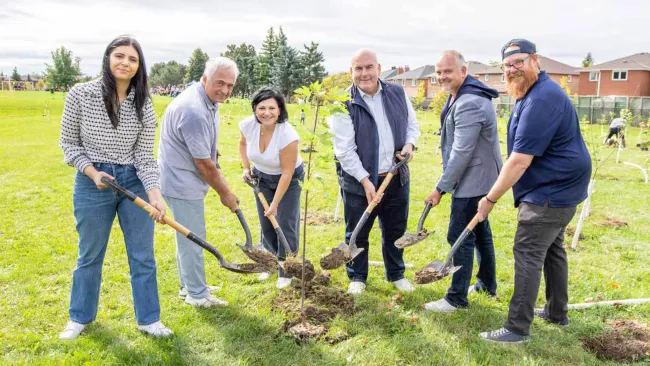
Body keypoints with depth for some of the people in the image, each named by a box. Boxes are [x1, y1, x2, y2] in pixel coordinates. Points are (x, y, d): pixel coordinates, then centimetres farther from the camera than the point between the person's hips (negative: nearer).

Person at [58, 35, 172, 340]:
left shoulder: (143, 104, -5)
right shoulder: (80, 94, -10)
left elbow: (145, 155, -6)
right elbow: (68, 142, -1)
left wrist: (155, 194, -19)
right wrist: (91, 171, -16)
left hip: (134, 182, 2)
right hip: (92, 183, -1)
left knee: (143, 256, 8)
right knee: (90, 255, 14)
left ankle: (148, 319, 24)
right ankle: (80, 317, 36)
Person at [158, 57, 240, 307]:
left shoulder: (209, 99, 4)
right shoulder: (194, 112, -29)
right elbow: (203, 164, -22)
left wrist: (217, 170, 12)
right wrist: (225, 194, -12)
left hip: (186, 180, 11)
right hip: (182, 183, -11)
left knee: (188, 236, 20)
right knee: (193, 239, 1)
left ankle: (189, 286, 35)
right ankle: (198, 295, 15)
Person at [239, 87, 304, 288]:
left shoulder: (288, 135, -34)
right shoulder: (247, 125, -21)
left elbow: (287, 173, -27)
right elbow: (243, 143, 6)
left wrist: (275, 204, -23)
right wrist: (246, 168, -1)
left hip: (289, 179, -4)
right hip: (262, 177, 5)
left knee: (286, 224, -6)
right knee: (266, 223, 11)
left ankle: (285, 272, 8)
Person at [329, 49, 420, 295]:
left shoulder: (397, 94, 1)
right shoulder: (343, 104, -13)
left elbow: (412, 124, 15)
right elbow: (344, 150, -16)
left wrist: (409, 144, -7)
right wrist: (365, 180, -20)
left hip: (396, 179, 4)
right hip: (358, 182, -4)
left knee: (396, 232, 18)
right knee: (357, 235, 10)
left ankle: (396, 275, 38)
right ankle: (357, 277, 31)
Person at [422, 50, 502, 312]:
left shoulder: (469, 104, -25)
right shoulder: (460, 96, 10)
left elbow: (462, 153, -27)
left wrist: (441, 188, -19)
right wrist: (446, 184, 17)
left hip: (473, 181, -11)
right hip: (478, 179, 11)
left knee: (460, 237, -5)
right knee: (480, 231, 20)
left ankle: (456, 298, 5)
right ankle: (487, 285, 35)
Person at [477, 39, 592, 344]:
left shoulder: (541, 99, -24)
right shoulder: (533, 92, 12)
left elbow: (520, 160, -27)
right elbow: (523, 157, 19)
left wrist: (491, 198, -20)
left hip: (551, 191, -11)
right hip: (558, 187, 11)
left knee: (528, 254, -7)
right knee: (552, 249, 19)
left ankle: (518, 328, 0)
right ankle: (557, 312, 34)